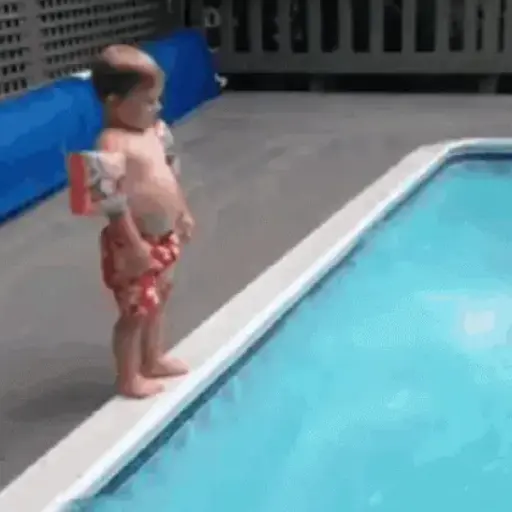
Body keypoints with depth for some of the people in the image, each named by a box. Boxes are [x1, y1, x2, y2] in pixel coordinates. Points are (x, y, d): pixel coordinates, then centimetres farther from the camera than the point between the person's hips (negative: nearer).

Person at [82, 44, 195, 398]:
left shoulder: (154, 130, 4)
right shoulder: (113, 146, -26)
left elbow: (171, 174, 17)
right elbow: (112, 202, -29)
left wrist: (183, 214, 20)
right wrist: (134, 245, -27)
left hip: (164, 238, 10)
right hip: (134, 245, -9)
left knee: (158, 300, 24)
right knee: (136, 311, 3)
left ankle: (154, 359, 44)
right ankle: (129, 379, 20)